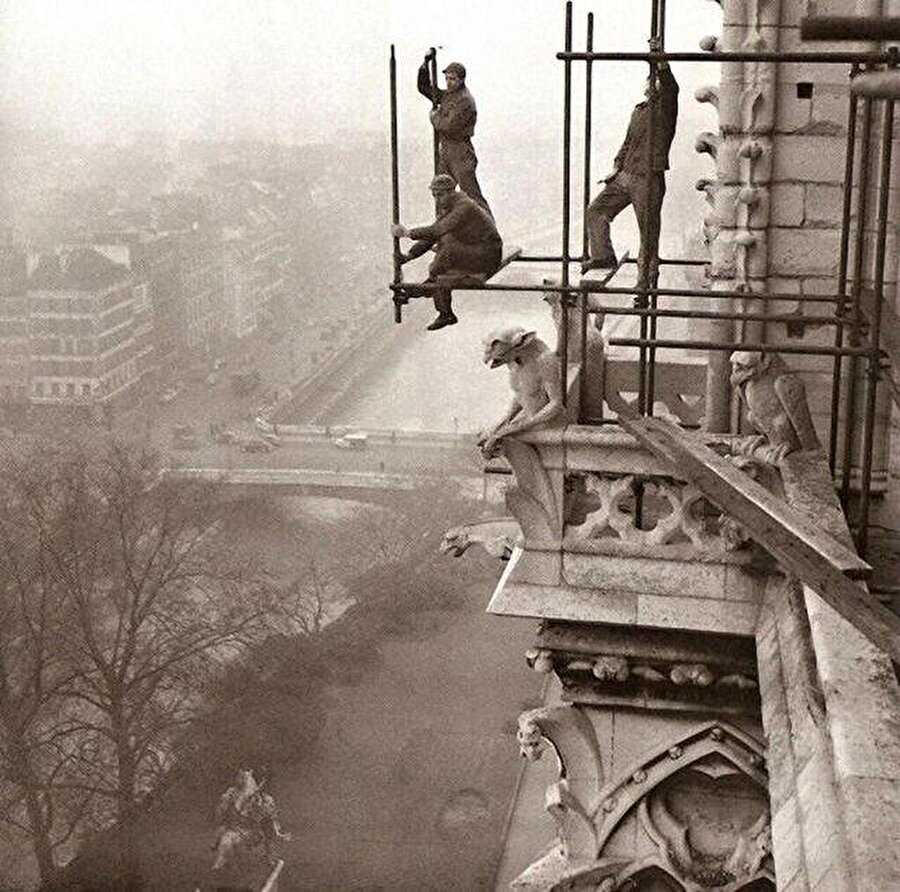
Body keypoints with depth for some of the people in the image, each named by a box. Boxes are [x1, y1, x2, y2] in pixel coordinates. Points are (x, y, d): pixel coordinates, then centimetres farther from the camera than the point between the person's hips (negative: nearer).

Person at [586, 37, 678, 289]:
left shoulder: (665, 107, -5)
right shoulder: (638, 110, 16)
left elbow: (671, 87, -27)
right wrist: (616, 169, 12)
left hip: (649, 180, -8)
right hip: (626, 176, 8)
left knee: (649, 232, -1)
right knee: (596, 211, 6)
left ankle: (647, 281, 6)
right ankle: (604, 256, 11)